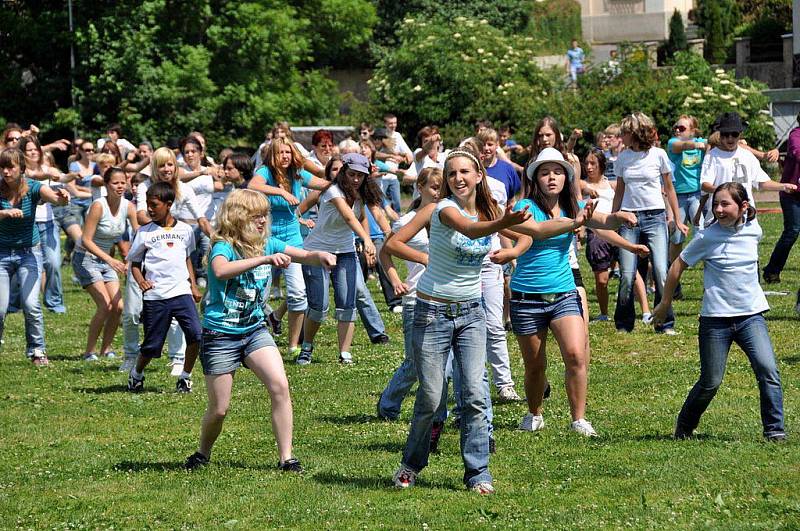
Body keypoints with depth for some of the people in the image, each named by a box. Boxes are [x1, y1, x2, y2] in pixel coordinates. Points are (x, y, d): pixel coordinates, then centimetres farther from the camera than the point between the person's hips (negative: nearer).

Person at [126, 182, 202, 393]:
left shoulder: (184, 230, 9)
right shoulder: (145, 232, 2)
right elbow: (134, 263, 7)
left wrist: (194, 286, 16)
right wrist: (140, 281, -12)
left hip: (181, 291, 2)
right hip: (155, 296, -2)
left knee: (196, 334, -16)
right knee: (152, 345, 0)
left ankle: (185, 377, 3)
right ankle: (136, 374, 30)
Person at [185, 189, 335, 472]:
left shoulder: (268, 244, 2)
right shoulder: (223, 247, -17)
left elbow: (303, 256, 0)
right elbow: (221, 270, -39)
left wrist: (320, 255, -24)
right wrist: (265, 259, -45)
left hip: (254, 330, 5)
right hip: (220, 335, -5)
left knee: (280, 387, -17)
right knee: (218, 409, 2)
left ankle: (286, 457, -11)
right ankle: (203, 453, 30)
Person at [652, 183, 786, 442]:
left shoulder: (753, 231, 2)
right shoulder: (707, 238, -7)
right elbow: (678, 265, 4)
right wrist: (664, 304, 11)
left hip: (751, 315, 3)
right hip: (716, 320, -2)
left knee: (768, 370, -16)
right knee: (711, 382, 2)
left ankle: (774, 429, -9)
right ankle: (684, 428, 26)